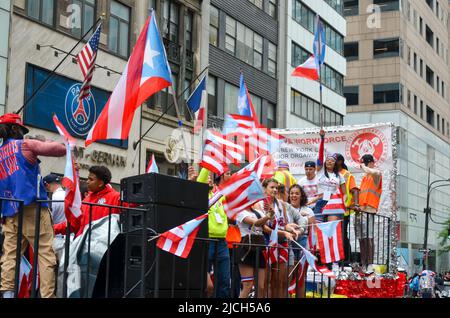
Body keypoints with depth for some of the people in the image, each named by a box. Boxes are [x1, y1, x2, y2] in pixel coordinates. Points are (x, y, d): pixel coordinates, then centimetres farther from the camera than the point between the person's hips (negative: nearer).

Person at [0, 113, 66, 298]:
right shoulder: (25, 145, 2)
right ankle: (48, 295, -11)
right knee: (45, 254, -5)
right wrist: (46, 143, 17)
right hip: (32, 209, -6)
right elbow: (61, 149, -3)